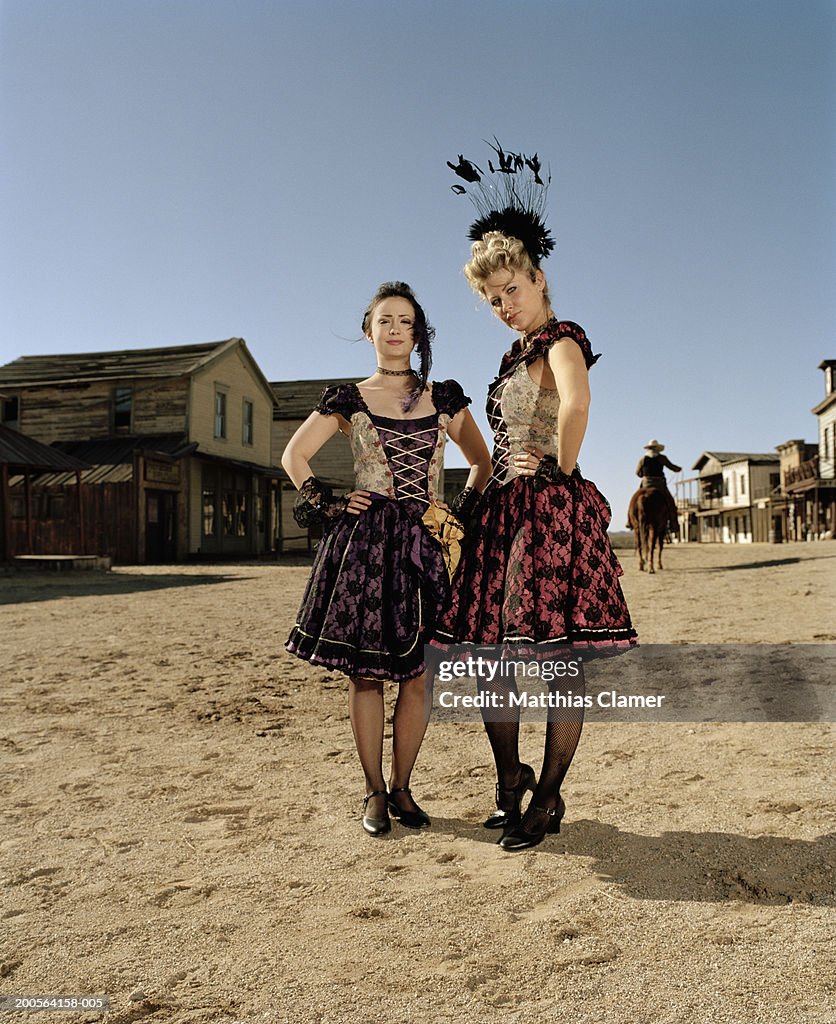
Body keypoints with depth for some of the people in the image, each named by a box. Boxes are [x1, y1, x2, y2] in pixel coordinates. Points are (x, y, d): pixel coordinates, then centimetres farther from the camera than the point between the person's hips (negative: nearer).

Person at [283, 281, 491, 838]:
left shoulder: (445, 397, 11)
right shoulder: (348, 399, 7)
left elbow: (482, 463, 18)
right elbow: (294, 455, 11)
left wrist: (463, 512, 5)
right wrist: (327, 503, 1)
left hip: (425, 543, 2)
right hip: (363, 545, -1)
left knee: (419, 674, 2)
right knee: (366, 671, 1)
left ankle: (401, 787, 18)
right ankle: (374, 792, 16)